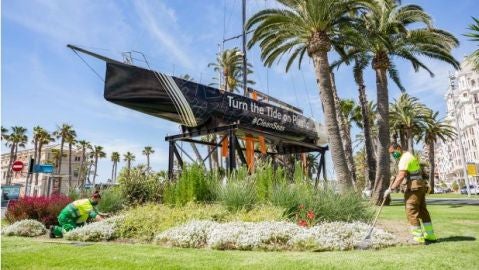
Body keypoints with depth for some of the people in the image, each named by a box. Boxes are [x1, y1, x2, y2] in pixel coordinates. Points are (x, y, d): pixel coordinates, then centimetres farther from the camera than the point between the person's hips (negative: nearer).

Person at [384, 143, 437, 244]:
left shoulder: (404, 158, -14)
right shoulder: (409, 155, 17)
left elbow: (401, 177, -23)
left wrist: (390, 189, -23)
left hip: (413, 188, -10)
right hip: (420, 186, 11)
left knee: (411, 213, -6)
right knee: (423, 211, 15)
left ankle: (418, 238, -3)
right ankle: (430, 235, 24)